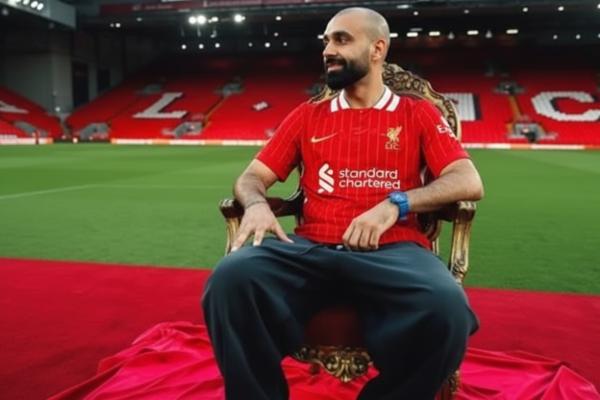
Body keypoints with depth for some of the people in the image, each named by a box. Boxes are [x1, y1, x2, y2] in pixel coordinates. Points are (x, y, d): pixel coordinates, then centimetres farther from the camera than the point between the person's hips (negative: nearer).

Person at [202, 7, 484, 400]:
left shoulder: (419, 114, 14)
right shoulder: (307, 116, 19)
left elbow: (469, 182, 2)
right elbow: (252, 177, 17)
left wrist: (396, 203, -14)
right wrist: (256, 204, -9)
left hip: (392, 248, -1)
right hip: (311, 248, 2)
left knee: (445, 307, -34)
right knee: (232, 277, -30)